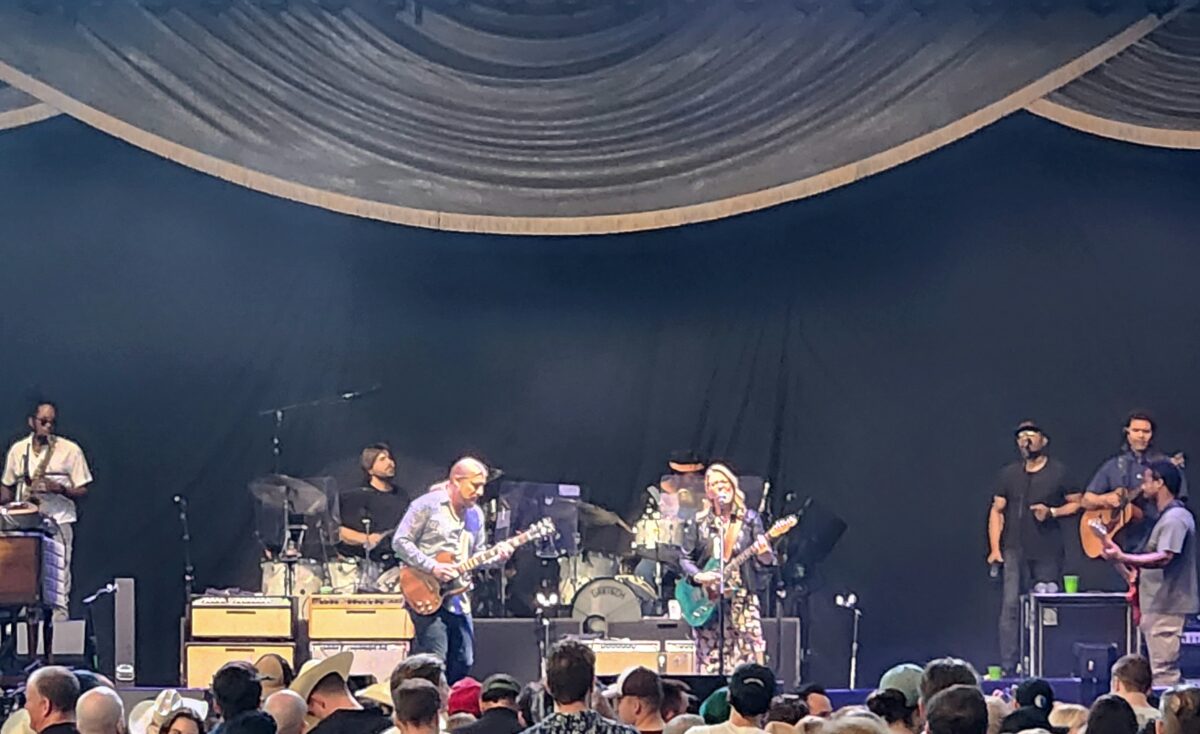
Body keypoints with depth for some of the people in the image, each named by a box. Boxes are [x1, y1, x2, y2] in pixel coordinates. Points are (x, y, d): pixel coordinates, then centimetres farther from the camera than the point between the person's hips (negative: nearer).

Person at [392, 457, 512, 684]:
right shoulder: (427, 505, -7)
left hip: (458, 599, 7)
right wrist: (432, 567, -18)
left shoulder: (475, 514, 15)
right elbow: (400, 542, -9)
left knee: (462, 664, 8)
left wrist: (496, 555, -2)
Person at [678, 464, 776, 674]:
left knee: (749, 662, -8)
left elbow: (766, 561, 3)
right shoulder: (698, 523, 9)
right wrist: (698, 576, -12)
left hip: (742, 602, -1)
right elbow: (685, 559, 7)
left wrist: (763, 553, -20)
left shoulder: (749, 519, 7)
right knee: (709, 666, -1)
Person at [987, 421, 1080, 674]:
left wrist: (1052, 512, -10)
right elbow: (997, 511, 10)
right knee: (1011, 605, -7)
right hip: (1016, 551, 1)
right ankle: (1008, 666, -6)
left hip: (1048, 551, -1)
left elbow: (1077, 503, 6)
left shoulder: (1058, 472, 4)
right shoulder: (1009, 474, 11)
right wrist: (995, 548, 1)